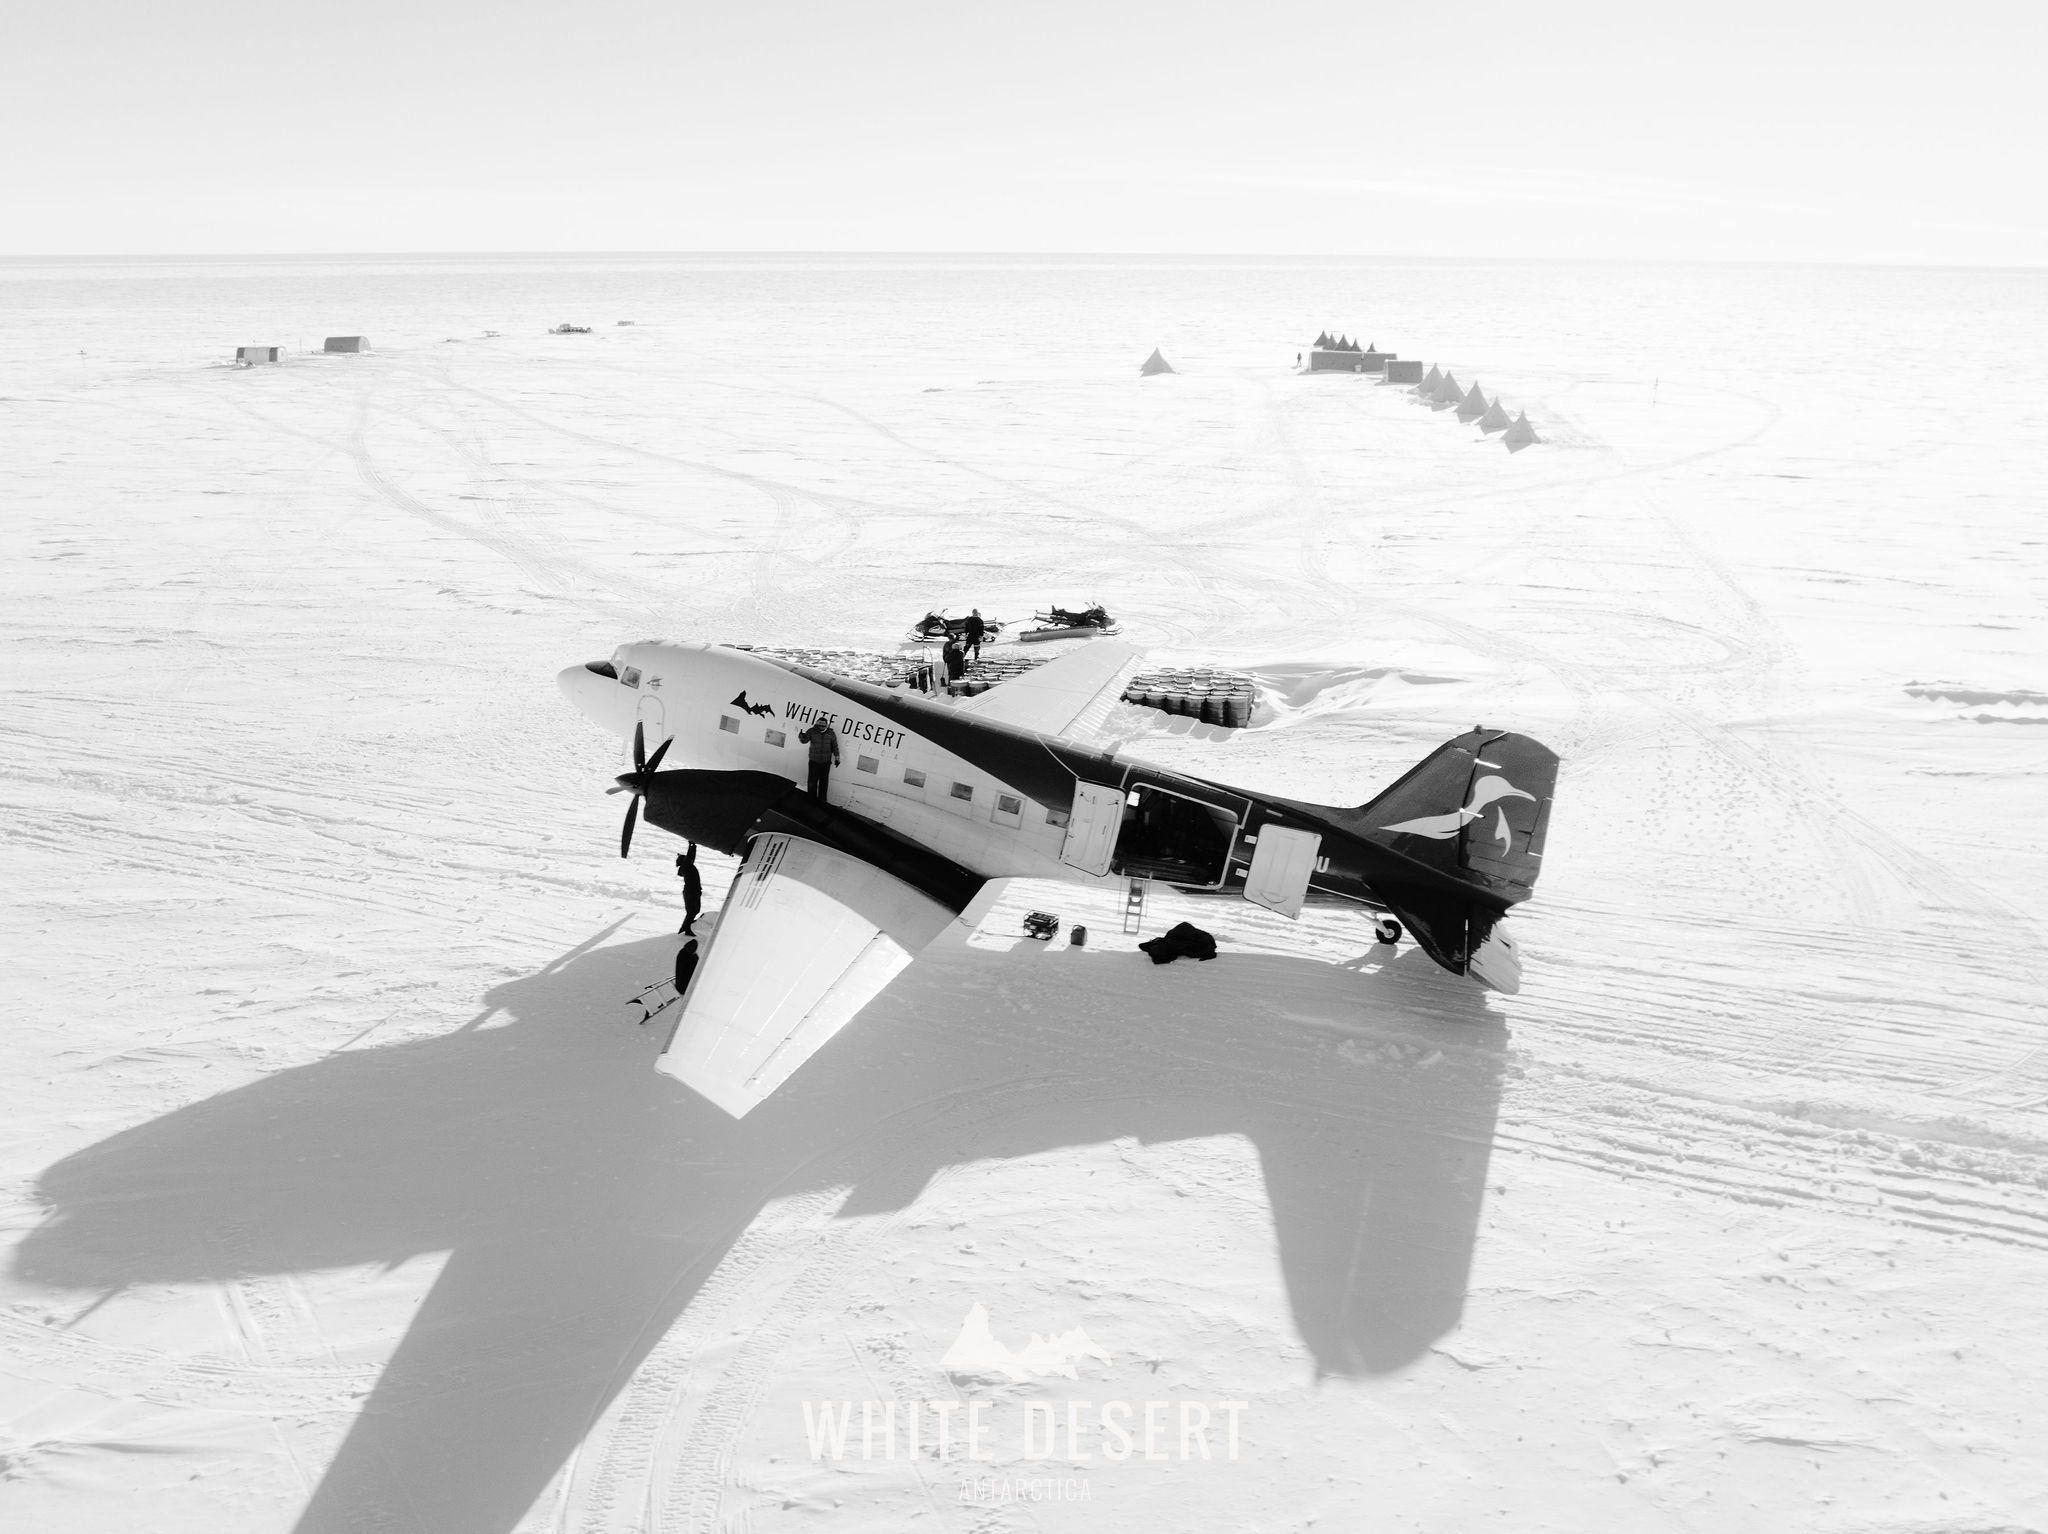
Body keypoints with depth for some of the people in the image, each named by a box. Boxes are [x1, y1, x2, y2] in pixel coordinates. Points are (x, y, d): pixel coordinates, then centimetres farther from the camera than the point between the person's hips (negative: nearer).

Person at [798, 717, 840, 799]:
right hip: (814, 761, -1)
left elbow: (835, 746, 3)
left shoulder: (831, 733, -6)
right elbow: (805, 740, -18)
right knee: (812, 781, 2)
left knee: (824, 781, 10)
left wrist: (837, 758, 5)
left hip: (826, 762, 1)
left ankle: (822, 798, 24)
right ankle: (812, 798, 17)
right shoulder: (812, 731, -9)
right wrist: (802, 737, -41)